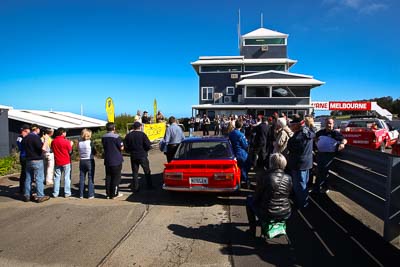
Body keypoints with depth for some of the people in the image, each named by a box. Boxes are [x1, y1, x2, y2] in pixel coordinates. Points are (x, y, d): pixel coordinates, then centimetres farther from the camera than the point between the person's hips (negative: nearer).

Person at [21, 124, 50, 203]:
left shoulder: (25, 138, 10)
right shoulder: (36, 137, -15)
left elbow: (24, 147, 19)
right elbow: (41, 147, -20)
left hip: (28, 160, 8)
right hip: (37, 161, -8)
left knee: (28, 178, 13)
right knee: (39, 179, -3)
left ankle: (27, 195, 18)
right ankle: (40, 196, -2)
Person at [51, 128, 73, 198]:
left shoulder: (53, 141, 0)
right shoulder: (66, 141, -13)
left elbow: (52, 150, 14)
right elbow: (70, 151, -4)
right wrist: (70, 144, 10)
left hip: (57, 162, 4)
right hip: (66, 162, -4)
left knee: (57, 177, 10)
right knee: (67, 177, 4)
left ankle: (55, 193, 14)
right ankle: (67, 193, 7)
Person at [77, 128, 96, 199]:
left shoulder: (79, 143, 0)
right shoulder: (90, 142, -12)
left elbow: (79, 151, 9)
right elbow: (94, 152, -5)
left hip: (82, 161, 4)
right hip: (90, 161, -4)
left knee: (82, 178, 12)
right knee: (90, 178, 3)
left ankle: (81, 194, 18)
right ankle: (90, 195, 5)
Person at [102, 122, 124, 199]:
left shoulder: (103, 137, 4)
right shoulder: (116, 137, -15)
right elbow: (121, 148, -12)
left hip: (107, 160, 6)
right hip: (116, 160, -5)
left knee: (108, 177, 12)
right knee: (116, 177, 4)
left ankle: (108, 194, 17)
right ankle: (114, 194, 8)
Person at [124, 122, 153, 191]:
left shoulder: (128, 135, 0)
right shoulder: (142, 134, -10)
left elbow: (125, 147, 1)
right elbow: (148, 145, -13)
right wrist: (145, 150, 6)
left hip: (133, 156, 3)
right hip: (142, 156, -3)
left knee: (134, 172, 11)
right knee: (147, 172, 11)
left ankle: (135, 188, 12)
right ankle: (149, 186, 16)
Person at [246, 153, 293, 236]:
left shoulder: (263, 178, -18)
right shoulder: (289, 178, -7)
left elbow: (256, 197, -7)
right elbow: (288, 196, 8)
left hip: (267, 216, -4)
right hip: (285, 215, 5)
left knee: (249, 199, 22)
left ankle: (252, 230, 24)